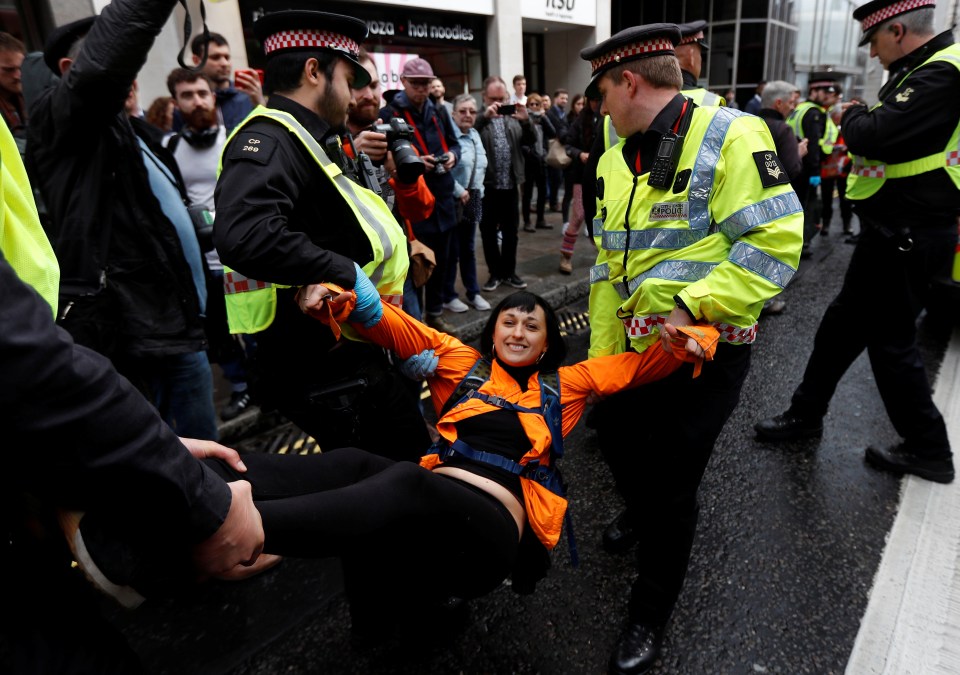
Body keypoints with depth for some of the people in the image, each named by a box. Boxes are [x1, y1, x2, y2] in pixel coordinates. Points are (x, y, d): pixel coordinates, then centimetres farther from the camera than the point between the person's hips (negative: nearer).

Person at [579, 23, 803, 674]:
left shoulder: (731, 136, -14)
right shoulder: (616, 161, 9)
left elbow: (775, 242, -21)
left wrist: (693, 305, -28)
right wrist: (602, 358, 10)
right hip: (639, 346, 7)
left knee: (673, 485, 1)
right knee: (615, 430, 19)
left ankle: (650, 619, 25)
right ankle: (641, 510, 55)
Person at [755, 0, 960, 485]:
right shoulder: (921, 71, 13)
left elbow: (874, 135, -27)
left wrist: (853, 115, -7)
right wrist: (862, 119, 1)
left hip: (906, 237, -10)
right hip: (894, 231, 10)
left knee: (890, 341, 1)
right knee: (842, 323, 16)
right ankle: (806, 413, 31)